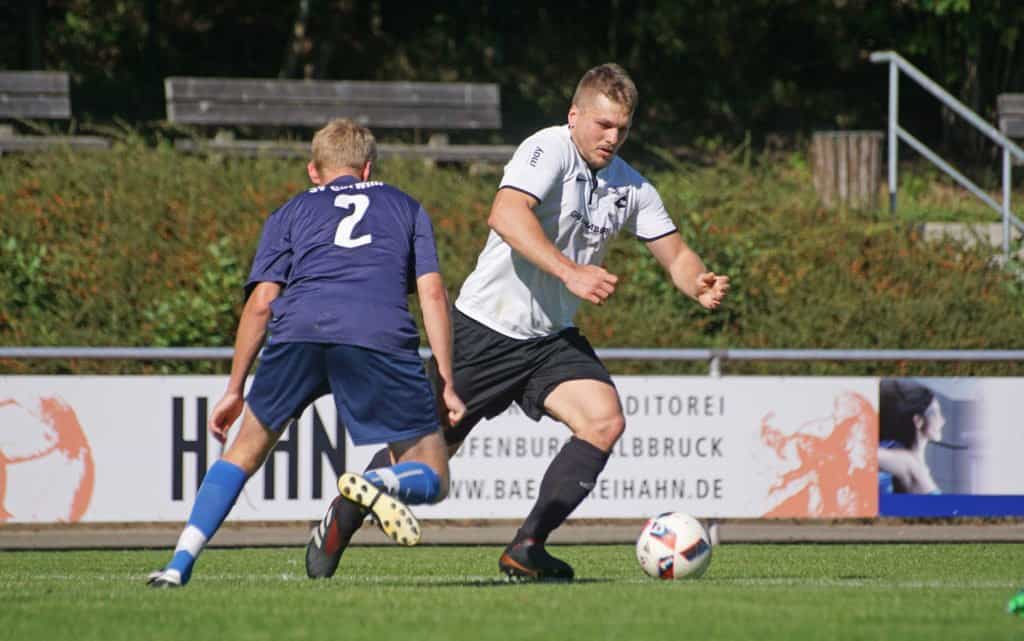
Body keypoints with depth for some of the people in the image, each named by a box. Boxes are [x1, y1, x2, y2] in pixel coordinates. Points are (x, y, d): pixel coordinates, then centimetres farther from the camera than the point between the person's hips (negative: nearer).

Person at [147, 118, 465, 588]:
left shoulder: (291, 213, 29)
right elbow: (433, 294, 17)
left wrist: (234, 390, 22)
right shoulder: (405, 208, 31)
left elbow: (261, 303, 17)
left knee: (246, 450, 21)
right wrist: (447, 385, 15)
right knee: (431, 479, 6)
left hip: (299, 329, 1)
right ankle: (379, 483, -29)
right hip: (382, 336, -1)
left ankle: (180, 562, 8)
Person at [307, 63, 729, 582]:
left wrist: (699, 285, -15)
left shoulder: (630, 187, 3)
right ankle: (337, 529, 25)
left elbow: (675, 255, 9)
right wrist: (570, 272, -43)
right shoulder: (550, 150, -17)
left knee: (605, 422, -18)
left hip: (552, 337, 6)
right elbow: (506, 214, -34)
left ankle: (527, 549, -12)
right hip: (486, 327, -6)